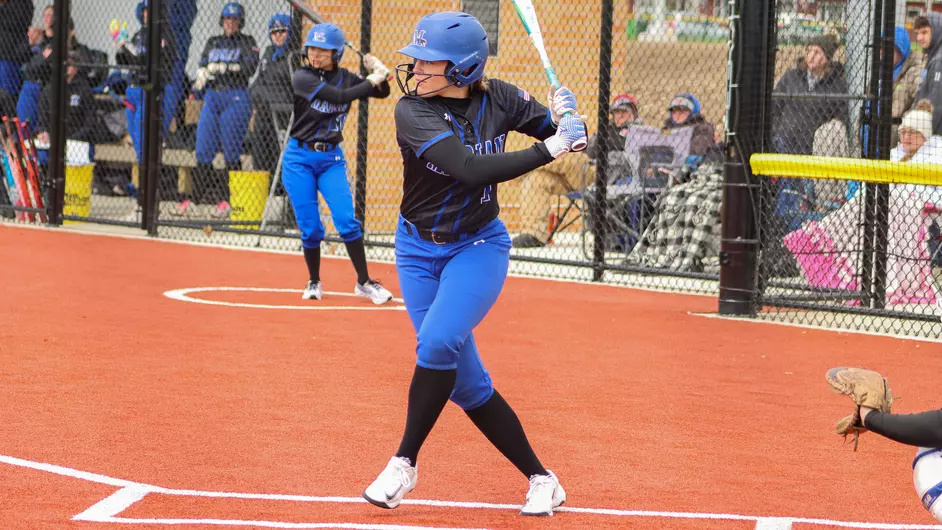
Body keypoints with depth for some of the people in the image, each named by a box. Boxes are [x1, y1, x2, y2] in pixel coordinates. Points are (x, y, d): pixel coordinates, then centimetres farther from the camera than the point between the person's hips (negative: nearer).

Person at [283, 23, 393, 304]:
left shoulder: (345, 78, 3)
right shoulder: (301, 77, -11)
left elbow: (381, 92, 5)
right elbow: (340, 97, -22)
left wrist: (380, 73, -14)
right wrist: (371, 81, -17)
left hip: (332, 159, 2)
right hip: (299, 158, -2)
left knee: (347, 220, -11)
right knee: (310, 227, -1)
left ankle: (364, 282, -1)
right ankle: (314, 282, 19)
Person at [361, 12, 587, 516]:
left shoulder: (498, 99, -9)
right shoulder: (413, 112, -18)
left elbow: (563, 136, 4)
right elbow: (472, 169, -32)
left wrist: (564, 121, -20)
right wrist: (547, 150, -34)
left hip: (478, 246, -1)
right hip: (419, 250, 1)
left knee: (438, 341, -26)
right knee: (466, 381, 0)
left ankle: (404, 464, -13)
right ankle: (540, 480, 12)